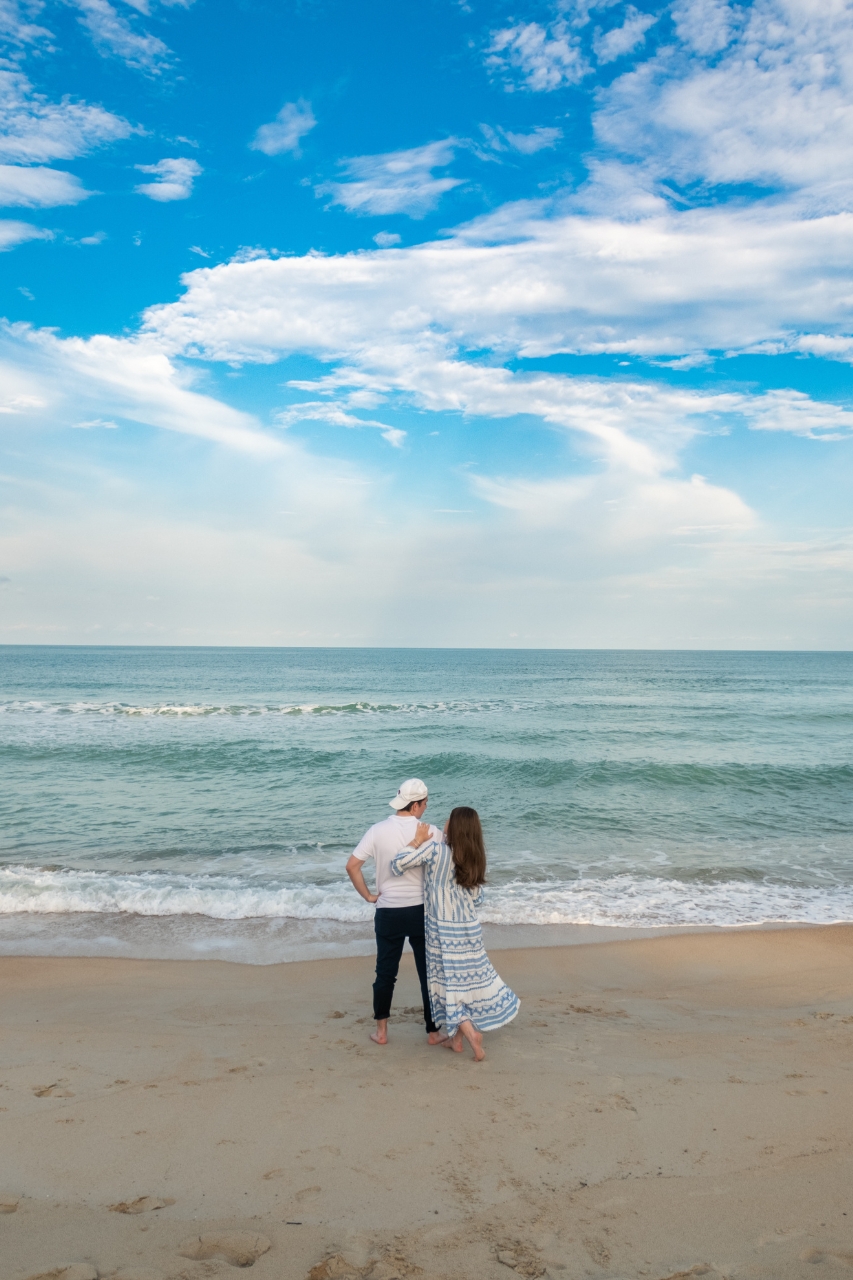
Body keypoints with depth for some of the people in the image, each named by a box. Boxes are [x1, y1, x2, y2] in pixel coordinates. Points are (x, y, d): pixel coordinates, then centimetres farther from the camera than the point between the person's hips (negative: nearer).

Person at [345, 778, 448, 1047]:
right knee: (429, 973, 11)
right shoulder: (430, 832, -10)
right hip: (421, 911, -1)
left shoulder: (378, 830, -6)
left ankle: (381, 1031, 25)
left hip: (388, 913, 2)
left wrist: (368, 896, 2)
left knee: (385, 973, 15)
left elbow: (352, 866, -6)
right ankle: (433, 1032, 21)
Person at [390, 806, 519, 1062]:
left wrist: (418, 841, -7)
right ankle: (457, 1037, 23)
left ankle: (469, 1032, -6)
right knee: (472, 978, 15)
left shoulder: (435, 849, -15)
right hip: (469, 928, 4)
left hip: (442, 930, -4)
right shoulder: (474, 858, 0)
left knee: (449, 981, 6)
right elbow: (477, 898, 6)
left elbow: (398, 864, -16)